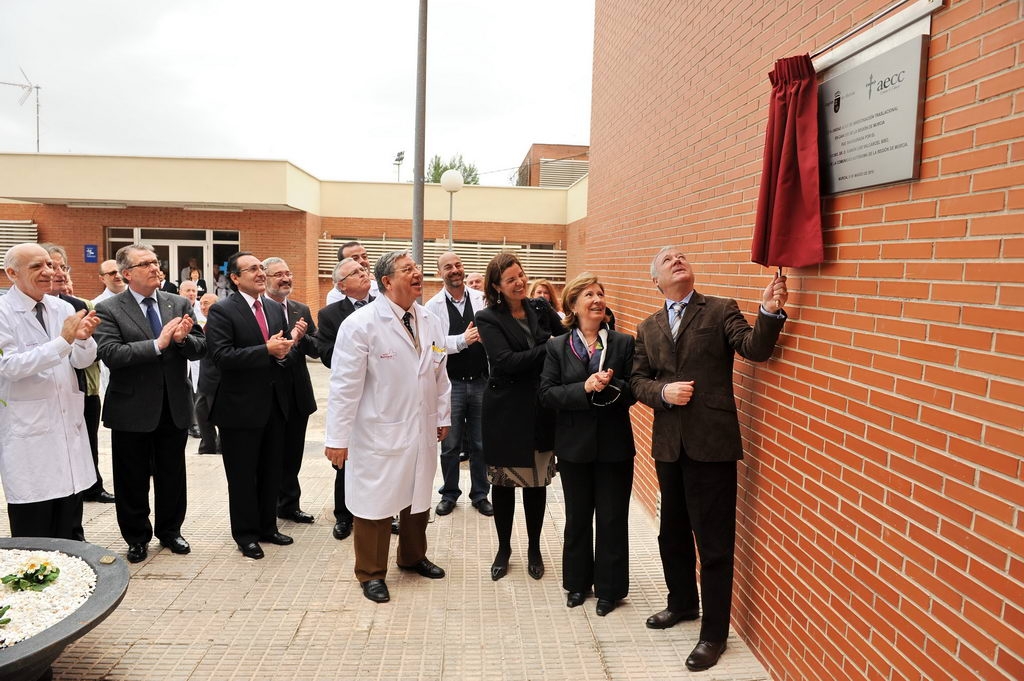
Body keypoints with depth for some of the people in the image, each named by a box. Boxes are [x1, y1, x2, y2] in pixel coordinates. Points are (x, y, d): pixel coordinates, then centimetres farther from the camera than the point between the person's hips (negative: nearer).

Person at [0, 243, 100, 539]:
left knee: (71, 528, 14)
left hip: (68, 424, 4)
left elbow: (82, 361, 3)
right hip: (27, 431, -4)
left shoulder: (63, 308, 6)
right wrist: (63, 340, -25)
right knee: (33, 534, 5)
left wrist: (83, 338, -18)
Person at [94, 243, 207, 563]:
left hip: (174, 406, 3)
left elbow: (200, 348, 1)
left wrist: (183, 339, -21)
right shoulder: (109, 309, -7)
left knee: (172, 475, 15)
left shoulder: (179, 303, 4)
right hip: (132, 409, -3)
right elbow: (110, 354, -19)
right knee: (133, 479, 11)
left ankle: (170, 530, 34)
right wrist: (158, 344, -26)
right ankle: (137, 537, 29)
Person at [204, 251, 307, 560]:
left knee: (271, 472, 17)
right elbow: (221, 355, -21)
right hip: (240, 407, -6)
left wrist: (290, 345, -13)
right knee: (242, 475, 8)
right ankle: (245, 534, 25)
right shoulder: (222, 311, -10)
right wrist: (267, 350, -25)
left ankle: (267, 526, 33)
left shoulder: (275, 308, 9)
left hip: (275, 404, 6)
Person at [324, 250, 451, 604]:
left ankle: (413, 556, 41)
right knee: (375, 501, 7)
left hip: (422, 432, 6)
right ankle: (371, 573, 27)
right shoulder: (360, 324, -14)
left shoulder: (431, 322, 3)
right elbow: (345, 384, -15)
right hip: (380, 434, -5)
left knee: (418, 497, 19)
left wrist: (442, 417, 14)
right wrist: (337, 438, -14)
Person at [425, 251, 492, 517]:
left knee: (480, 443, 12)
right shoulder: (433, 306, -3)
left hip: (480, 381, 1)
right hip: (450, 383, -1)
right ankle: (449, 494, 28)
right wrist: (462, 340, -21)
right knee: (450, 444, 11)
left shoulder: (482, 299, 0)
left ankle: (480, 494, 27)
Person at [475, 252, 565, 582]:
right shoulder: (488, 318, -10)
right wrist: (551, 348, -21)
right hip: (506, 412, -3)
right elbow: (506, 361, -20)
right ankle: (503, 549, 31)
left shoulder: (540, 307, 3)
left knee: (537, 481, 13)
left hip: (541, 409, 3)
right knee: (503, 482, 11)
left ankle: (534, 549, 32)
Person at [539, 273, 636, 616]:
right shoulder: (557, 347, -1)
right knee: (577, 518, 15)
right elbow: (547, 393, -8)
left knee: (612, 519, 8)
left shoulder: (624, 343, -2)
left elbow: (633, 392, -4)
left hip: (614, 445, 0)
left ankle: (609, 588, 25)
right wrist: (585, 388, -22)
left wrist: (610, 386, -24)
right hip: (574, 446, 1)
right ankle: (578, 582, 33)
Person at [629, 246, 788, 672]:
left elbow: (756, 349, -16)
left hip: (711, 443, -5)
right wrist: (663, 392, -13)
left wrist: (770, 311, -32)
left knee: (714, 541, 3)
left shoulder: (721, 310, -2)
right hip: (668, 445, 5)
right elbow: (638, 380, 7)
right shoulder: (648, 328, 10)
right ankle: (683, 603, 43)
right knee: (673, 532, 20)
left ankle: (714, 632, 20)